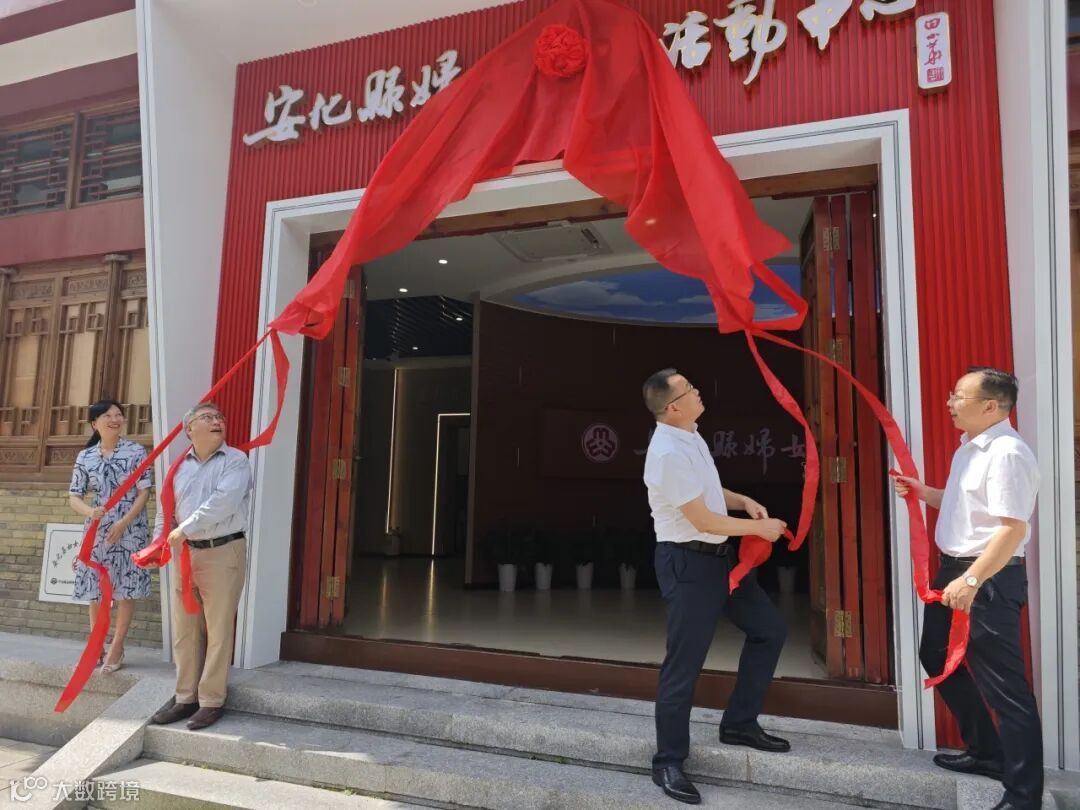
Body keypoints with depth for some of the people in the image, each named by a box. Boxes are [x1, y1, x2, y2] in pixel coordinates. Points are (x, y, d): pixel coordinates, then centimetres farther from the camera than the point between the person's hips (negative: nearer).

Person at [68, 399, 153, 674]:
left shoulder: (136, 451, -2)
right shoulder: (85, 457, 5)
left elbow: (144, 492, -5)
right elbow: (74, 496, 6)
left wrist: (123, 523, -14)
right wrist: (90, 511, -16)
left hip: (130, 530, -2)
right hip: (97, 530, 3)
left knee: (126, 589, 2)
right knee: (96, 590, 8)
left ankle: (117, 648, 14)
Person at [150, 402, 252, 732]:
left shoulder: (235, 461, -6)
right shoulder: (180, 466, 13)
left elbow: (223, 503, -20)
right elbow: (166, 509, 18)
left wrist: (184, 529, -15)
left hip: (223, 553, -5)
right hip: (184, 554, 6)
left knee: (218, 631, 1)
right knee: (184, 630, 12)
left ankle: (211, 701, 13)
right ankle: (185, 697, 26)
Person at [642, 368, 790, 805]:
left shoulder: (689, 436, 5)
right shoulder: (668, 453, -24)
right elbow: (703, 520, -20)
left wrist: (743, 501, 4)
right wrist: (760, 528, -8)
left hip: (718, 555, 10)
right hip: (688, 562, -10)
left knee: (768, 628, 18)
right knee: (684, 665, 0)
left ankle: (739, 724, 32)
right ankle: (668, 762, 18)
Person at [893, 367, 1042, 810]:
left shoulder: (1007, 454, -20)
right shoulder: (969, 448, 11)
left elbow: (1013, 528, -26)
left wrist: (971, 580, -28)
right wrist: (925, 493, 11)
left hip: (990, 578, -11)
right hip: (954, 569, 11)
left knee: (1003, 684, -1)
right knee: (937, 657, 21)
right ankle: (985, 751, 38)